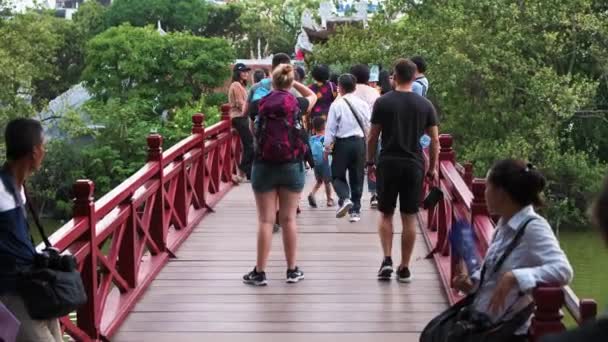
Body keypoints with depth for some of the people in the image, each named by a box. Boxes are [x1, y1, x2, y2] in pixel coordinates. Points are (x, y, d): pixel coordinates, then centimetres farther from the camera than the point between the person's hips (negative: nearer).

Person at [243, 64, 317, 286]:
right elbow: (313, 96, 20)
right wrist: (295, 83, 19)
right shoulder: (296, 104, -2)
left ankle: (260, 272, 4)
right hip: (292, 166, 0)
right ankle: (292, 270, 15)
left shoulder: (261, 105, -3)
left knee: (265, 220, 2)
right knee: (289, 219, 9)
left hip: (264, 165, 0)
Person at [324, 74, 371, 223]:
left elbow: (330, 128, -7)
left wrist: (327, 147, 2)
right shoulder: (363, 104, 2)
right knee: (357, 177, 11)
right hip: (359, 142, 4)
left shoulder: (337, 104, -9)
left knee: (338, 175, 9)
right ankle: (355, 210, 12)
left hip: (342, 143, -3)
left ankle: (345, 199, -17)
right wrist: (368, 146, 22)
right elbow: (368, 126, 8)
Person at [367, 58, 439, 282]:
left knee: (386, 214, 12)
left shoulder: (383, 102, -3)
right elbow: (435, 140, 3)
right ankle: (404, 268, 9)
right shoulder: (425, 105, 2)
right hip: (414, 165, 1)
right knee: (409, 217, 6)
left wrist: (370, 162, 11)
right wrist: (433, 168, 12)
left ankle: (387, 259, -2)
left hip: (388, 163, -1)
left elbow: (373, 137, 0)